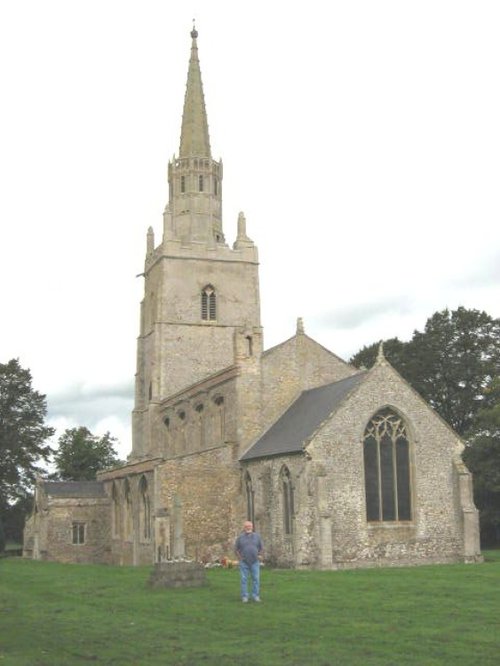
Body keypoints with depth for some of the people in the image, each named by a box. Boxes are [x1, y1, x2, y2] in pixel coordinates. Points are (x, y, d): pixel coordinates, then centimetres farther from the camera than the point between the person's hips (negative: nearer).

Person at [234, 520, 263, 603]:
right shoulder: (240, 537, 0)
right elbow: (236, 548, 8)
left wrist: (259, 556, 0)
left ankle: (256, 596, 8)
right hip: (244, 563, -1)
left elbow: (261, 548, 11)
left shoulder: (257, 536, 4)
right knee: (244, 579, 0)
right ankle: (244, 597, 7)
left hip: (255, 562, 1)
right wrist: (239, 557, -2)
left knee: (256, 579, 0)